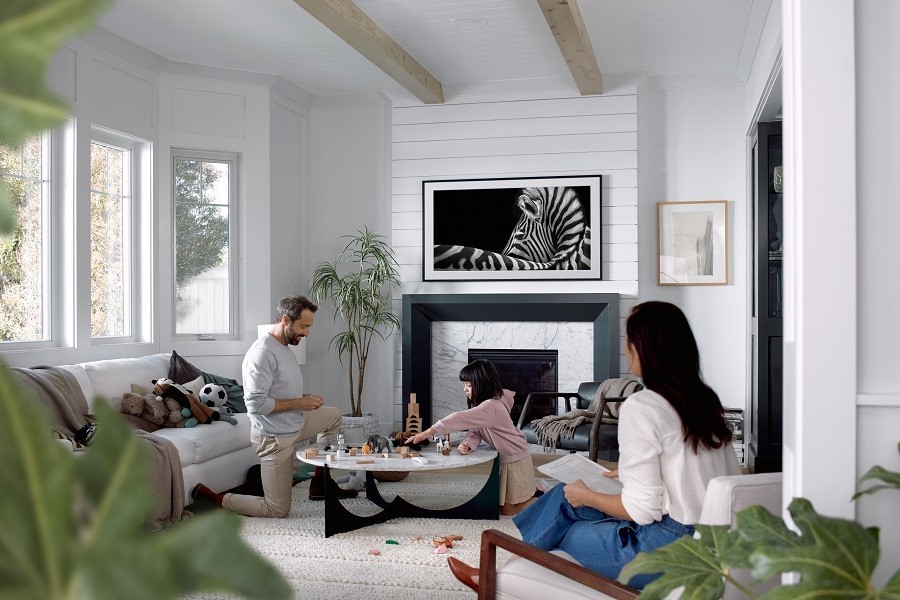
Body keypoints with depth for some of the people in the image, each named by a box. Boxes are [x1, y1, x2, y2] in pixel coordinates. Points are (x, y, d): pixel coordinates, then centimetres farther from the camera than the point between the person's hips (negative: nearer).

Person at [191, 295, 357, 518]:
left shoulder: (285, 348, 7)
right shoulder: (263, 353, -24)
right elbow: (256, 403, -29)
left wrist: (305, 399, 1)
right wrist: (299, 403, -22)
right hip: (274, 436, -9)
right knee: (278, 510, -3)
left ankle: (320, 483, 23)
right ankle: (211, 496, 6)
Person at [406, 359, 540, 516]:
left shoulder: (491, 407, -30)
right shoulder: (480, 404, 2)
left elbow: (461, 419, -40)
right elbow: (475, 431, -3)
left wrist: (428, 432, -44)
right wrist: (467, 444, -27)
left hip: (515, 460, -9)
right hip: (504, 458, 9)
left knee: (507, 510, 0)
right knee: (502, 505, 18)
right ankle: (534, 489, 33)